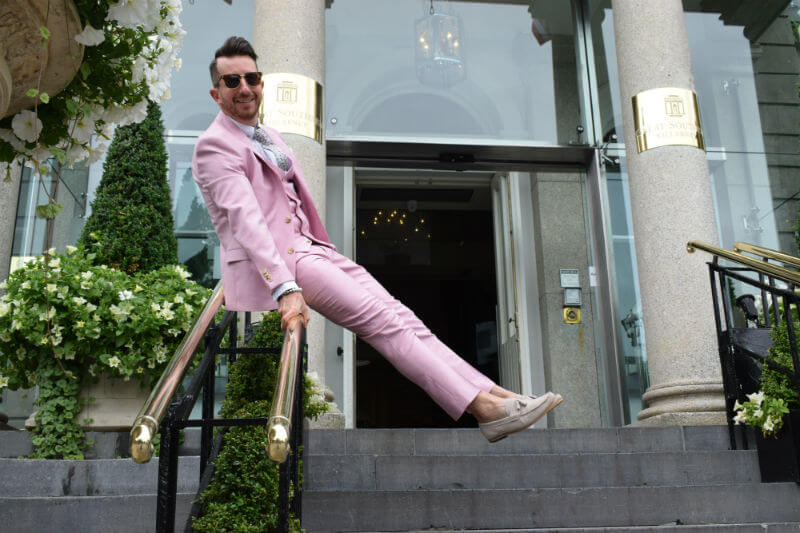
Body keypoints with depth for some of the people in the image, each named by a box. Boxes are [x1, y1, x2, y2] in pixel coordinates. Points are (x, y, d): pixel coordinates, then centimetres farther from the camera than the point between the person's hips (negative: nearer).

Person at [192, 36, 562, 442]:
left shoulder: (270, 137, 19)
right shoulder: (214, 146, -7)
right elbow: (245, 220, -20)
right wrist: (286, 289, -30)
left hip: (307, 249, 8)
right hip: (268, 266, -8)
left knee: (395, 313, -7)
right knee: (379, 319, -19)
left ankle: (492, 392, -12)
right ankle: (482, 408, -21)